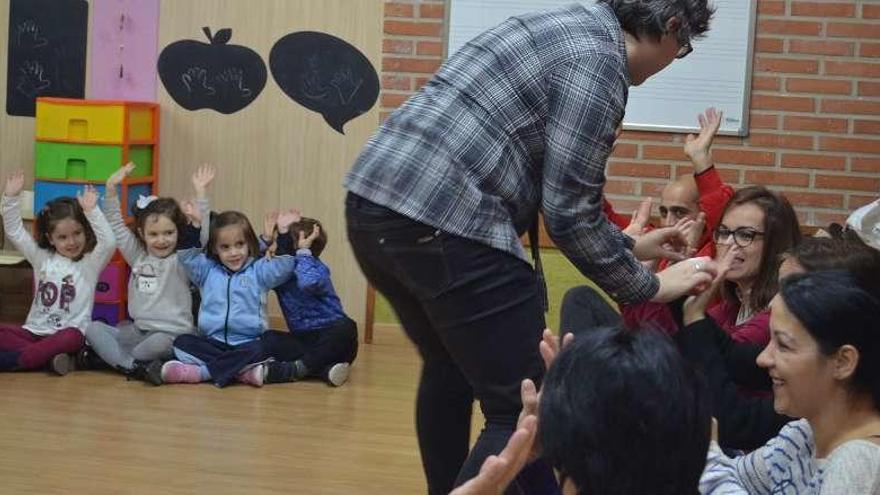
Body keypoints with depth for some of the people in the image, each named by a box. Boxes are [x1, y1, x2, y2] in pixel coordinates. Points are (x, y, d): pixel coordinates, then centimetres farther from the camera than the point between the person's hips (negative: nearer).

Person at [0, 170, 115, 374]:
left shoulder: (90, 262, 1)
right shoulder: (42, 258, 10)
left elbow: (109, 243, -18)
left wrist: (92, 211, -26)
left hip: (68, 333, -4)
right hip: (35, 331, 4)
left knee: (72, 338, -39)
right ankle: (49, 357, -31)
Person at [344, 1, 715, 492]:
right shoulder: (598, 59, -6)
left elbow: (558, 189, 31)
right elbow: (569, 210, -8)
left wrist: (627, 245, 39)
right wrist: (648, 286, 5)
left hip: (374, 204, 10)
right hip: (443, 225, -10)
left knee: (451, 367, 31)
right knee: (525, 413, -3)